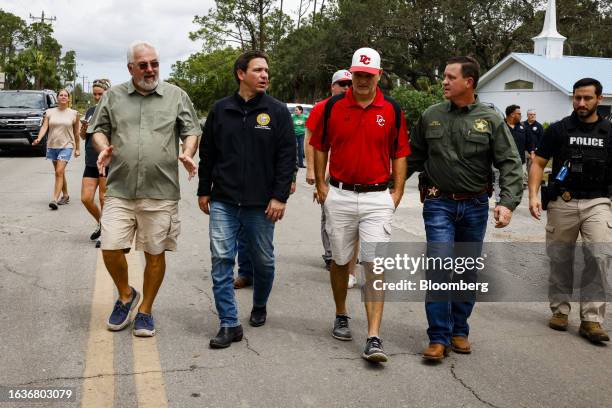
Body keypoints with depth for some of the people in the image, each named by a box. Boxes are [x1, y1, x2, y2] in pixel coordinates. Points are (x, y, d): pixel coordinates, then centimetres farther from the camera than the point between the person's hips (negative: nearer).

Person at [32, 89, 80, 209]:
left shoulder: (73, 113, 2)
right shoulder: (50, 112, 7)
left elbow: (76, 132, 7)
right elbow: (44, 127, -3)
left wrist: (78, 148, 8)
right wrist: (38, 138, -21)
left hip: (66, 146, -3)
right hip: (52, 146, 3)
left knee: (59, 172, -16)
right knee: (60, 173, 13)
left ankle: (54, 199, -20)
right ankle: (65, 196, 28)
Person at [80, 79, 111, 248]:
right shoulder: (90, 111, 13)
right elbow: (83, 136, 18)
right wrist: (83, 129, -4)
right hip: (91, 162, 5)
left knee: (104, 199, 1)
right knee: (86, 198, 3)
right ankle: (100, 223, 28)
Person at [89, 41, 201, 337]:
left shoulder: (176, 96, 6)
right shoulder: (113, 96, 10)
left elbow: (191, 131, 8)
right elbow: (98, 129, 14)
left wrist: (187, 154, -11)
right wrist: (104, 149, -7)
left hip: (161, 193, -1)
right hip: (120, 191, 1)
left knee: (155, 253, 5)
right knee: (111, 249, -4)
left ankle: (145, 311, 22)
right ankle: (126, 295, 25)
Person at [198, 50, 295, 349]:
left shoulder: (277, 111, 0)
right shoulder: (220, 109, 6)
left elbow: (287, 156, -3)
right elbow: (207, 153, 12)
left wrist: (280, 196, -10)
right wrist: (204, 191, 10)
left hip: (261, 204, -1)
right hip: (223, 202, 1)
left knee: (263, 260, 11)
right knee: (222, 260, -4)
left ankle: (259, 307, 37)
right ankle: (229, 324, 3)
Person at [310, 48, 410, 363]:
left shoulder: (392, 110, 3)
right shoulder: (334, 106, 3)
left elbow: (400, 153, 8)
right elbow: (320, 147, 10)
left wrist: (397, 191, 1)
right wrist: (321, 186, 4)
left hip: (378, 198, -1)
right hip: (339, 196, 1)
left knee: (375, 265, -8)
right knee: (340, 261, 13)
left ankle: (374, 338, -8)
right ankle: (341, 316, 34)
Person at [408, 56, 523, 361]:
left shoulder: (490, 120, -1)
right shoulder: (430, 116, 3)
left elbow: (510, 164, -5)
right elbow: (413, 158, 13)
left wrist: (507, 203, -17)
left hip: (475, 206, 1)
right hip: (439, 204, -1)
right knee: (439, 269, -9)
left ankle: (459, 330, 27)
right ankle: (439, 338, -1)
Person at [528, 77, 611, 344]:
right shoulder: (558, 129, 4)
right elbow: (538, 163, 4)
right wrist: (533, 195, -10)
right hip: (562, 202, 0)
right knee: (560, 259, 7)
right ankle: (560, 309, 24)